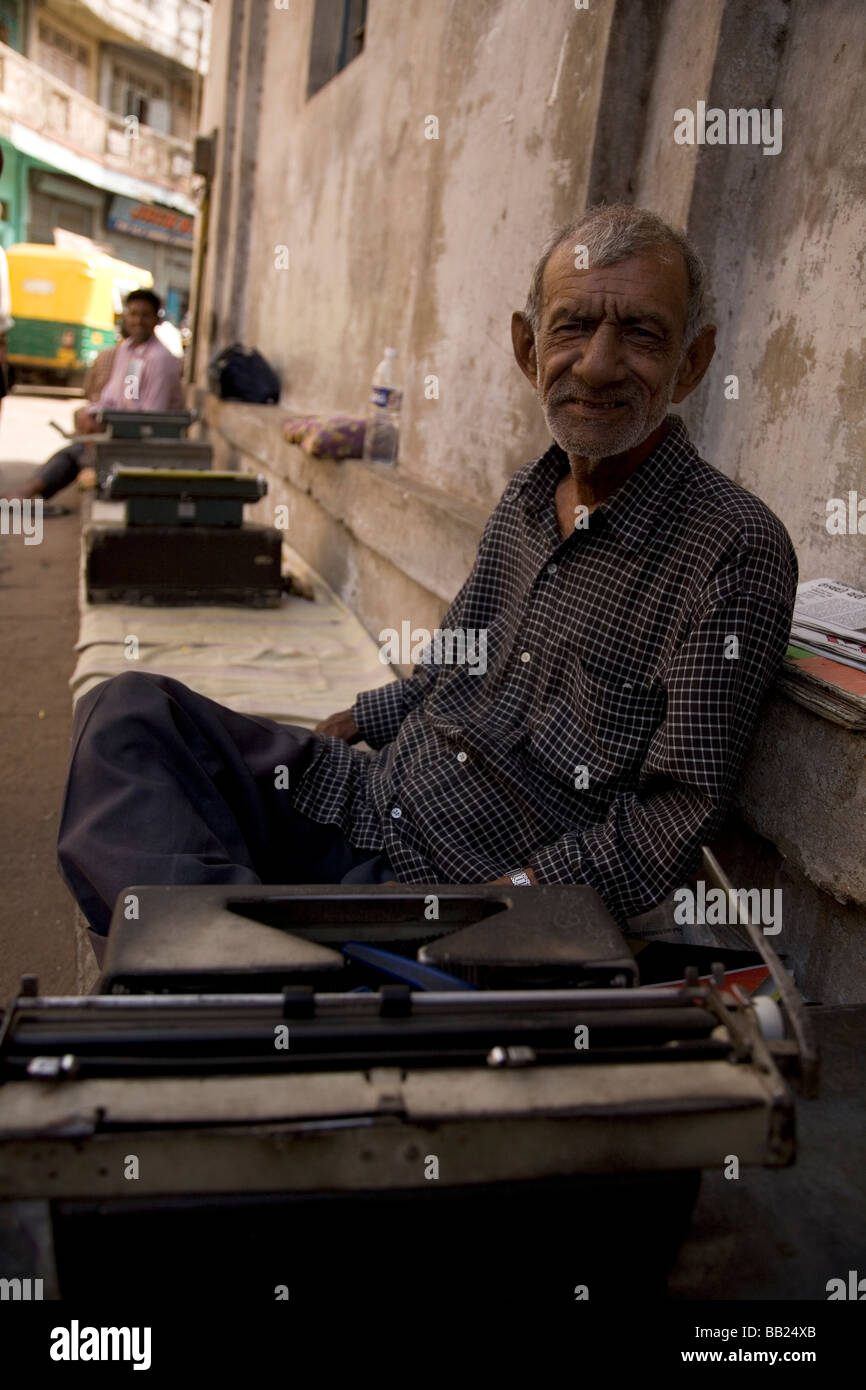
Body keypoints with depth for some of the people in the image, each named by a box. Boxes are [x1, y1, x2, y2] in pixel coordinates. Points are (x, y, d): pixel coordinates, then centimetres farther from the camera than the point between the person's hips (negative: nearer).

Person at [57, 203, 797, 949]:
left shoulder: (737, 551, -14)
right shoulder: (525, 495, 9)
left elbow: (682, 807, -16)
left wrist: (510, 898, -23)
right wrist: (351, 724, 15)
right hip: (359, 800, 8)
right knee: (129, 706, -7)